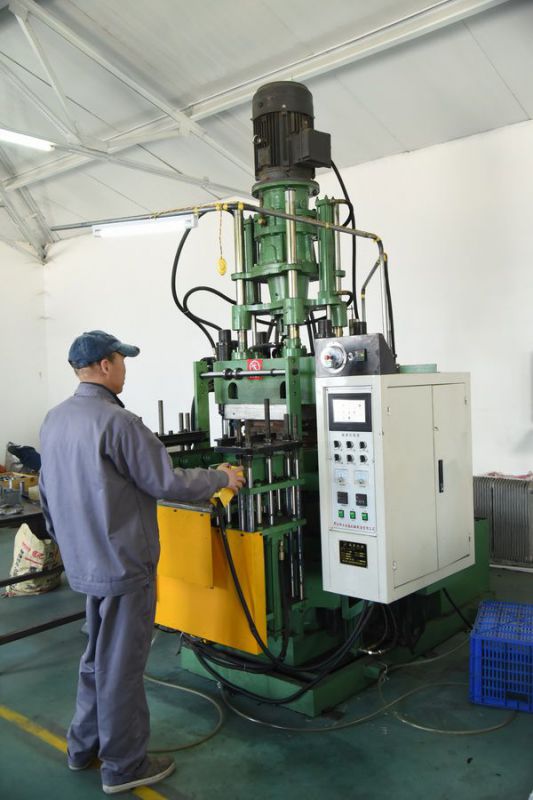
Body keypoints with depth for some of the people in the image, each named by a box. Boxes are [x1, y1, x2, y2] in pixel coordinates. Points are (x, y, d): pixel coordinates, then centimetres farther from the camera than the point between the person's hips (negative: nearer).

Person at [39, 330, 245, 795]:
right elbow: (168, 483, -19)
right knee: (121, 665, 6)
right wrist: (221, 478, -4)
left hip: (85, 561, 9)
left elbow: (48, 494, 14)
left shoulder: (55, 420, 6)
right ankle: (125, 766, 22)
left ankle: (85, 747, 37)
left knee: (99, 656, 23)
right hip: (122, 564, -9)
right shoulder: (116, 421, -22)